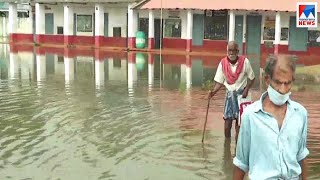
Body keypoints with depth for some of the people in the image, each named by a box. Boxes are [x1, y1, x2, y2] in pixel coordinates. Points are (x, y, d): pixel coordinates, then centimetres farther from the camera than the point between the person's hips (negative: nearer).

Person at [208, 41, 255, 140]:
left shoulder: (244, 61, -14)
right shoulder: (223, 63, -9)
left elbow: (251, 78, -2)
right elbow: (219, 82, -1)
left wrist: (246, 89, -15)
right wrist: (213, 92, -16)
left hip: (241, 93, -2)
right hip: (229, 93, 2)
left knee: (239, 119, 2)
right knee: (227, 118, -1)